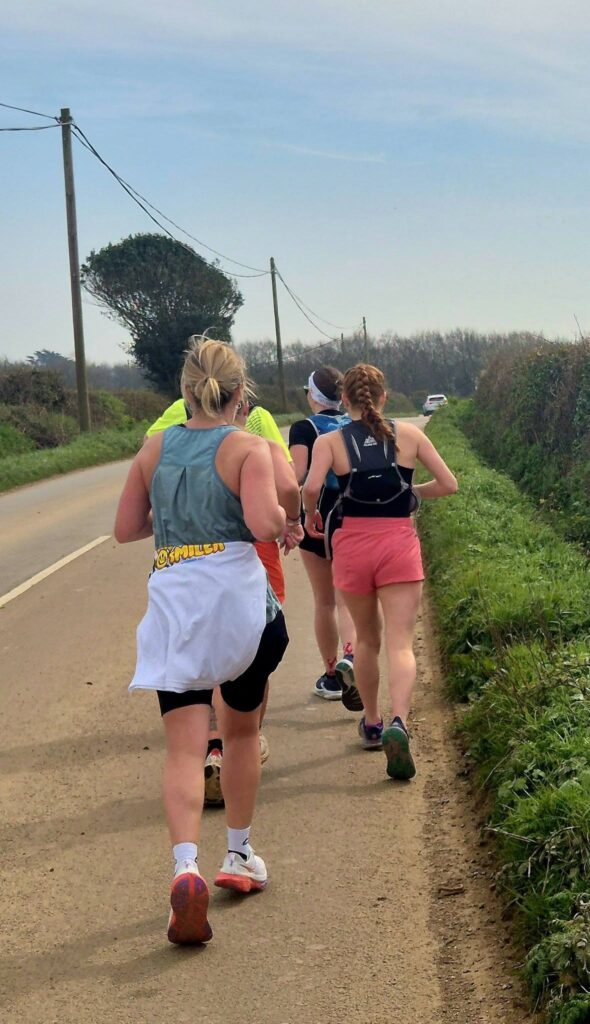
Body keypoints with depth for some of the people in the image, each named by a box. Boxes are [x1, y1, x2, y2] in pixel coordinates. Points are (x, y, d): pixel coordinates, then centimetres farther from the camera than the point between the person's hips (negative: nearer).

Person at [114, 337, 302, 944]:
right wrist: (287, 522, 1)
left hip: (172, 599, 2)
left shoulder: (154, 449, 8)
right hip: (238, 597, -2)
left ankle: (186, 866, -24)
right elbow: (264, 522, -20)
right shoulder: (248, 448, -5)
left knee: (184, 747, -3)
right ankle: (239, 855, 31)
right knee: (241, 730, 20)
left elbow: (125, 529, 12)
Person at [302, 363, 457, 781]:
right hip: (399, 543, -1)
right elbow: (448, 484, 3)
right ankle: (398, 723, -27)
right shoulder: (409, 434, 3)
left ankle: (372, 723, 30)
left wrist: (311, 515, 4)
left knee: (367, 639, 20)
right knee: (400, 644, -5)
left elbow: (310, 487, -16)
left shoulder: (330, 441, 0)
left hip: (352, 544, 1)